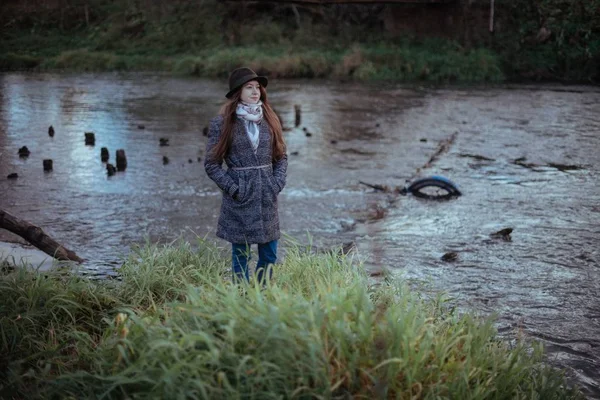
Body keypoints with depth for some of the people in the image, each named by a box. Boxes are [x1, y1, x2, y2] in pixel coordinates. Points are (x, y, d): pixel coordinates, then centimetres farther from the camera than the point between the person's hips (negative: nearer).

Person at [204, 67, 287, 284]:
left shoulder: (269, 120, 7)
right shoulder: (222, 123, -6)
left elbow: (281, 157, 13)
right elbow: (211, 164, -4)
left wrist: (277, 183, -2)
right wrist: (234, 189, -11)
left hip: (267, 198, 4)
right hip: (239, 200, -4)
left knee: (269, 255, 10)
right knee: (241, 256, 5)